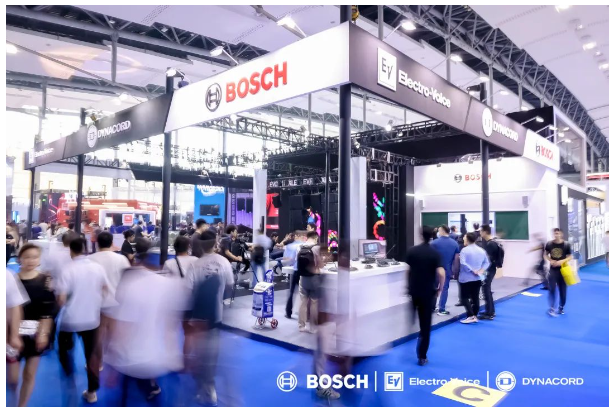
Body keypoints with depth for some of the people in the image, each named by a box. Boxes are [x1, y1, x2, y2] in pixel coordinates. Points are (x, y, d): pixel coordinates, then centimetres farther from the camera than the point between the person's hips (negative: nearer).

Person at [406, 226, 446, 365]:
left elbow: (408, 270, 1)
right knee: (426, 324, 5)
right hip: (429, 291, -2)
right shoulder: (435, 253, -9)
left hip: (414, 290, 2)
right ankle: (422, 356, 7)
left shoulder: (412, 251, -3)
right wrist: (440, 289, -3)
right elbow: (441, 273, -18)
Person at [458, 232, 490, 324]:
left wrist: (472, 270, -16)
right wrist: (481, 270, -5)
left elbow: (463, 263, -25)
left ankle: (471, 316, -7)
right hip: (477, 278, 6)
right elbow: (487, 262, 6)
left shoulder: (465, 250, -14)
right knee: (475, 297, 13)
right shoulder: (481, 250, 6)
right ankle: (475, 316, 17)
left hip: (466, 278, -6)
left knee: (465, 298, 0)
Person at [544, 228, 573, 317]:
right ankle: (552, 308, 0)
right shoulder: (549, 244, -3)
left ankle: (561, 307, 28)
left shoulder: (566, 244, -7)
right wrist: (550, 260, -10)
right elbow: (545, 254, 9)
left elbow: (570, 256, -2)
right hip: (553, 270, 0)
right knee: (552, 289, -7)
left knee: (563, 290, 9)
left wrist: (562, 261, -19)